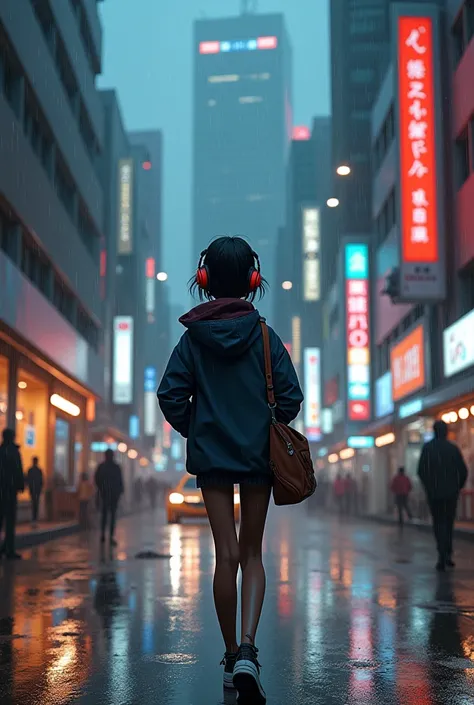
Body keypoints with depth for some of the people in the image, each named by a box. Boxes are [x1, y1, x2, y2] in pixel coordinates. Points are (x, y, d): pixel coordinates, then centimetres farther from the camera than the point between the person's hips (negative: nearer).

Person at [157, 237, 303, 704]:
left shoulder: (193, 338, -2)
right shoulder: (265, 336, -4)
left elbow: (170, 396, -4)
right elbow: (290, 397, -6)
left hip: (211, 455, 0)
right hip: (258, 456, 0)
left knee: (226, 554, 6)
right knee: (251, 553, 9)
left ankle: (232, 656, 14)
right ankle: (247, 650, -7)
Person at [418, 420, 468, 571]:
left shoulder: (427, 448, -3)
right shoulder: (453, 448, -1)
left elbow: (421, 471, -7)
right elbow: (463, 471, -1)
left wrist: (428, 486, 8)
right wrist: (458, 487, 13)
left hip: (434, 492, -1)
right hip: (451, 492, 1)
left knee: (439, 523, 5)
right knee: (449, 523, 15)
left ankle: (442, 555, -11)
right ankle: (447, 555, 13)